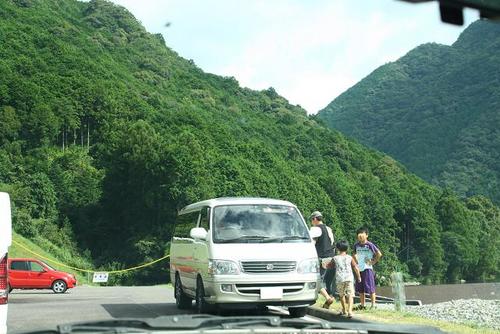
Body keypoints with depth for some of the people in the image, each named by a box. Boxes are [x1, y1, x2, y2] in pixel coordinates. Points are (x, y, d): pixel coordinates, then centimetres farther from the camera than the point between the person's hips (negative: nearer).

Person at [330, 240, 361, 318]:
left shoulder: (335, 258, 6)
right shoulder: (350, 258, 5)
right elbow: (356, 268, 5)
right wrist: (359, 277, 17)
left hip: (339, 279, 1)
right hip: (349, 278, -1)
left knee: (341, 295, 20)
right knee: (350, 295, -3)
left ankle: (344, 310, 31)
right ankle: (349, 310, -21)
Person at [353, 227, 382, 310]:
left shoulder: (369, 245, -11)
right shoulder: (356, 245, 6)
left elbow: (379, 254, -11)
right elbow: (354, 254, 25)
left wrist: (373, 262, -8)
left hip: (367, 268, -6)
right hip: (359, 269, 6)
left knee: (370, 288, -5)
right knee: (360, 289, 10)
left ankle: (373, 305, 0)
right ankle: (362, 305, 18)